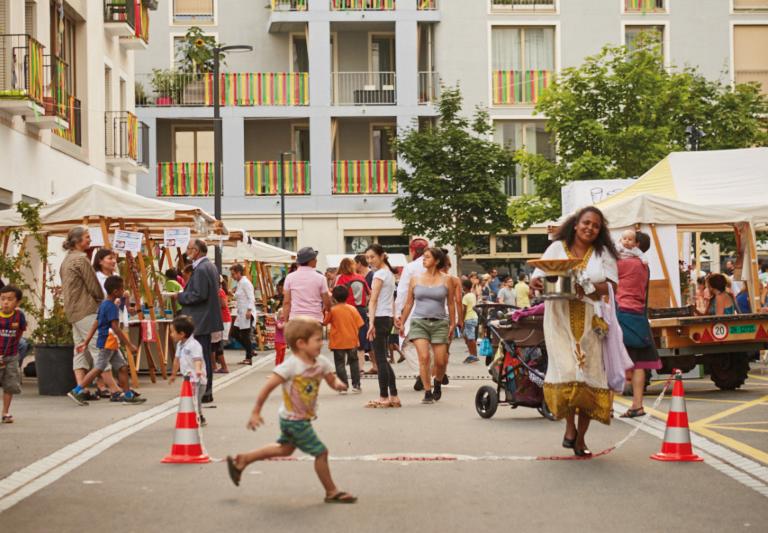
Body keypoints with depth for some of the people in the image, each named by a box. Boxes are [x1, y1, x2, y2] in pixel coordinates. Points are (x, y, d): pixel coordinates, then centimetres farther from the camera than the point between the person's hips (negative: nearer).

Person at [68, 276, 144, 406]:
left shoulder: (104, 304, 13)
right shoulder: (111, 307, -17)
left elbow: (95, 324, 15)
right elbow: (115, 328, -23)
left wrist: (85, 342, 15)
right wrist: (129, 344, -21)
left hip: (111, 344, 10)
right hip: (107, 343, -10)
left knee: (122, 367, 9)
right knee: (98, 368, -7)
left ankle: (128, 395, 11)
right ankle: (77, 391, -3)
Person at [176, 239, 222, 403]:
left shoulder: (200, 269, -18)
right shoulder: (210, 266, 15)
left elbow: (199, 295, -24)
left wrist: (180, 296, -11)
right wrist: (184, 294, 15)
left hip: (199, 321, -11)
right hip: (206, 318, 11)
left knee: (201, 356, -7)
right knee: (205, 356, 15)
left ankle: (204, 393, -5)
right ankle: (206, 391, 21)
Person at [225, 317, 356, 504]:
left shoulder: (321, 362, -5)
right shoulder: (291, 366, -26)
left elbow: (332, 380, 5)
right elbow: (267, 387, -24)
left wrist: (338, 384, -21)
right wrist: (256, 413, -21)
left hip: (303, 418, 9)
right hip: (294, 420, -9)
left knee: (285, 448, 27)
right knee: (321, 452, -5)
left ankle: (241, 460, 37)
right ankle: (332, 492, 11)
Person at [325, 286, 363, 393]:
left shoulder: (332, 310, -10)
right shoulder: (352, 309, -3)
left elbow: (325, 322, 0)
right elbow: (359, 325, 0)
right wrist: (355, 335, 11)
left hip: (338, 342, -3)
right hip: (352, 341, 3)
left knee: (340, 364, 3)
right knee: (354, 362, 15)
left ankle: (344, 385, -2)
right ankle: (356, 385, 14)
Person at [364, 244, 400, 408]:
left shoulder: (379, 274, -11)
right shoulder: (389, 273, 16)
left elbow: (373, 300, -18)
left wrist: (371, 322, -24)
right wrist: (394, 317, 23)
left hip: (379, 318, -9)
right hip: (388, 318, 9)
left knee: (380, 359, -4)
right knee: (383, 359, 12)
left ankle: (384, 397, -2)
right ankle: (393, 397, 12)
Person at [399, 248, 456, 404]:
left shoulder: (446, 280, 4)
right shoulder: (415, 279, 7)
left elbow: (451, 303, 7)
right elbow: (409, 303, 12)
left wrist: (452, 324, 4)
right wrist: (402, 323, 12)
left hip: (439, 323, 0)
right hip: (419, 322, 0)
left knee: (441, 361, -2)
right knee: (424, 357, -15)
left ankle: (437, 383, 29)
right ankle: (427, 392, -7)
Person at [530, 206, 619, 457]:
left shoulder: (603, 253, 9)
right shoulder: (557, 248, 7)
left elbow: (611, 286, 0)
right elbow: (536, 278, 5)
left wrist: (587, 288, -18)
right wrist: (537, 283, -19)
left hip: (590, 322, 1)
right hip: (561, 321, -1)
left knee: (588, 376, -1)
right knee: (566, 372, -14)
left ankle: (581, 437, 8)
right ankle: (570, 425, 6)